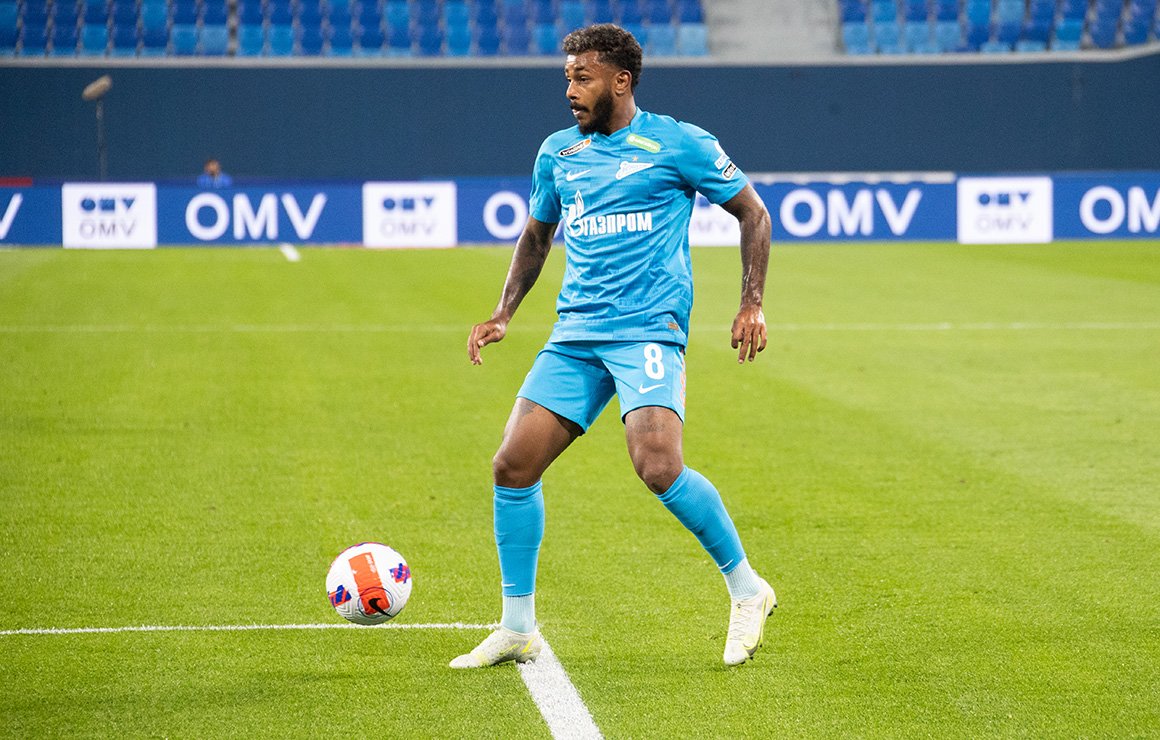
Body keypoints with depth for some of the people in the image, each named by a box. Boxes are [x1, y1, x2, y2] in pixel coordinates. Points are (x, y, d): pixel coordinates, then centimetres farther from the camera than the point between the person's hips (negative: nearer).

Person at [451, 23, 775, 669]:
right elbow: (537, 235, 30)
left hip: (649, 329, -6)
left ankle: (747, 590, -5)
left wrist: (753, 303, -3)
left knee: (658, 465, -25)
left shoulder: (677, 144, -1)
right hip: (575, 334, 6)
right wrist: (504, 314, 18)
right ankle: (518, 629, 7)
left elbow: (753, 212, 6)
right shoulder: (559, 153, 14)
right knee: (513, 465, -5)